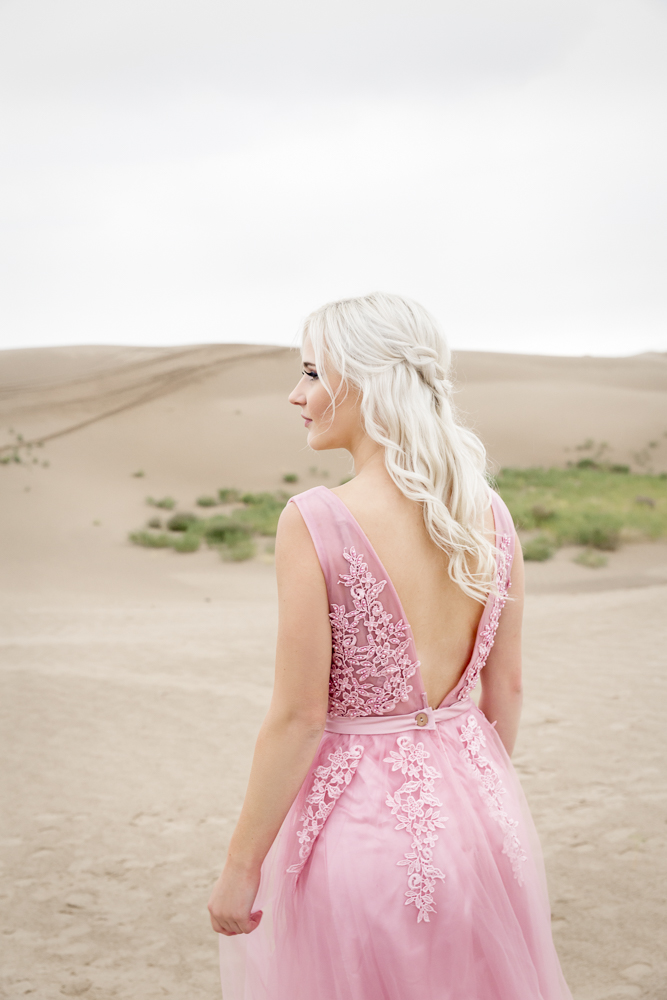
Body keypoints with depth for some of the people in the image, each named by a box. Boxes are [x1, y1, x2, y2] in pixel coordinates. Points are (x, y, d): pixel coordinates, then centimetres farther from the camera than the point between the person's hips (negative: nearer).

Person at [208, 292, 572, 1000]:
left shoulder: (315, 522, -20)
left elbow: (298, 717, -18)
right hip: (476, 809, 5)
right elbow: (506, 689, 5)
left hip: (360, 818, -5)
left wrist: (241, 866, -8)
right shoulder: (491, 516, -4)